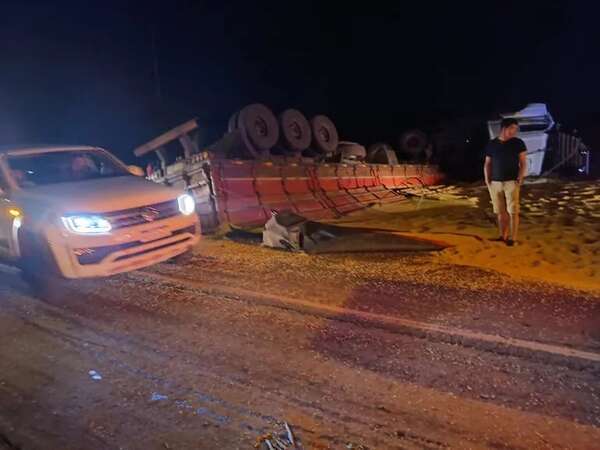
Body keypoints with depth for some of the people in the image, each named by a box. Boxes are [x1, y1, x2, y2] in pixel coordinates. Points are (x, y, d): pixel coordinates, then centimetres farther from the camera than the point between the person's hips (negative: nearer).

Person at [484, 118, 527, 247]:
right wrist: (487, 180, 3)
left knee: (512, 211, -4)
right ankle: (503, 236, 18)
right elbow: (487, 164, 12)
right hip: (495, 183, 2)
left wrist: (520, 179, -10)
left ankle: (512, 238, 1)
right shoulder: (491, 144, 7)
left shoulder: (518, 143, 1)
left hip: (511, 182, -2)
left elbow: (523, 163, 1)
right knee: (500, 212, 8)